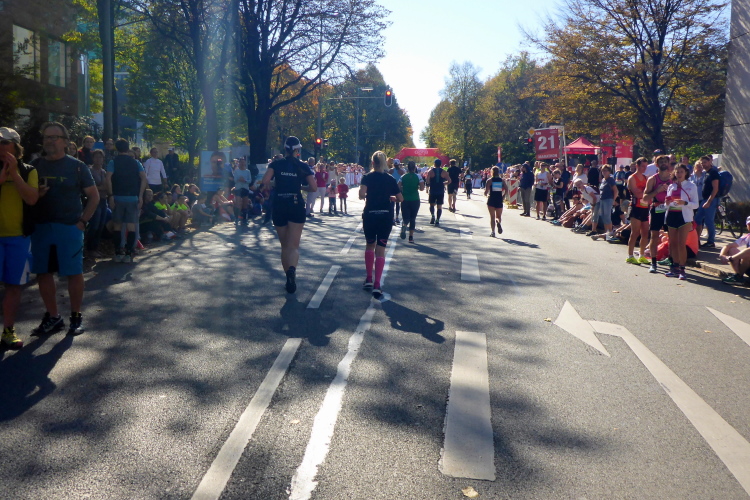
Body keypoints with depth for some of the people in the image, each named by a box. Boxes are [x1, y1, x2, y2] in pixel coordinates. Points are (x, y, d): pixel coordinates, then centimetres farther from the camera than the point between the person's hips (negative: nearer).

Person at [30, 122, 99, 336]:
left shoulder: (76, 166, 1)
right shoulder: (36, 165, 9)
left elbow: (94, 196, 2)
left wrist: (83, 221, -6)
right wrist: (36, 194, -9)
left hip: (69, 228, -3)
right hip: (41, 227, 4)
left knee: (74, 272, 1)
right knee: (43, 273, 7)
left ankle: (76, 317, 14)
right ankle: (53, 317, 20)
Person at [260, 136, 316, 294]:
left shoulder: (276, 164, 0)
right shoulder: (303, 167, 1)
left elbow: (264, 182, -13)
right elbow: (314, 188, -2)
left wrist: (268, 189, 8)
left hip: (279, 207, 1)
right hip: (297, 206, -1)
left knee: (284, 245, 16)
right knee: (294, 246, -5)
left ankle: (289, 277, 20)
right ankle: (292, 269, -35)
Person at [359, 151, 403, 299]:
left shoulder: (367, 177, -4)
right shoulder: (390, 179, 3)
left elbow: (362, 194, -21)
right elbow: (400, 198, 3)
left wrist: (365, 197, 2)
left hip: (370, 215, -1)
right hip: (386, 216, 1)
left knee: (370, 245, 19)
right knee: (380, 249, 0)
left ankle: (369, 279, 21)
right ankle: (377, 285, -7)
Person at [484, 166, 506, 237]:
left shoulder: (489, 180, -5)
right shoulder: (502, 180, 4)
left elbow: (486, 191, -10)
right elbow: (506, 190, -5)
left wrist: (486, 195, 10)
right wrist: (503, 196, 8)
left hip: (491, 200, -2)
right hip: (499, 200, 2)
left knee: (492, 216, 6)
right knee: (499, 216, 13)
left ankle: (493, 232, 0)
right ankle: (499, 222, -22)